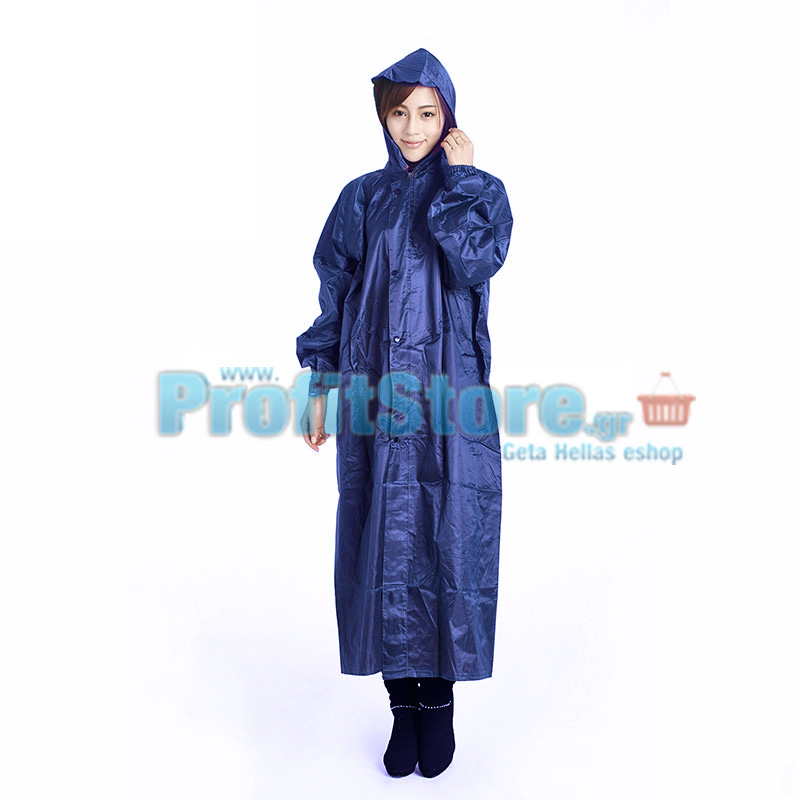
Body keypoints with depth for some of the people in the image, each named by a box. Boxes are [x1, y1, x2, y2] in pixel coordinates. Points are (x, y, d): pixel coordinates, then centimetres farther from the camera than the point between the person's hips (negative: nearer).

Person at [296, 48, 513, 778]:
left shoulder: (483, 191, 5)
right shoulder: (362, 199, 9)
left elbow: (476, 261, -16)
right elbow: (335, 296, 9)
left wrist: (458, 177, -7)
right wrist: (320, 388, 4)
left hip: (452, 402, -1)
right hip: (376, 401, 2)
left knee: (448, 549, 0)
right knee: (384, 552, 3)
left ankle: (440, 703, 17)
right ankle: (404, 708, 16)